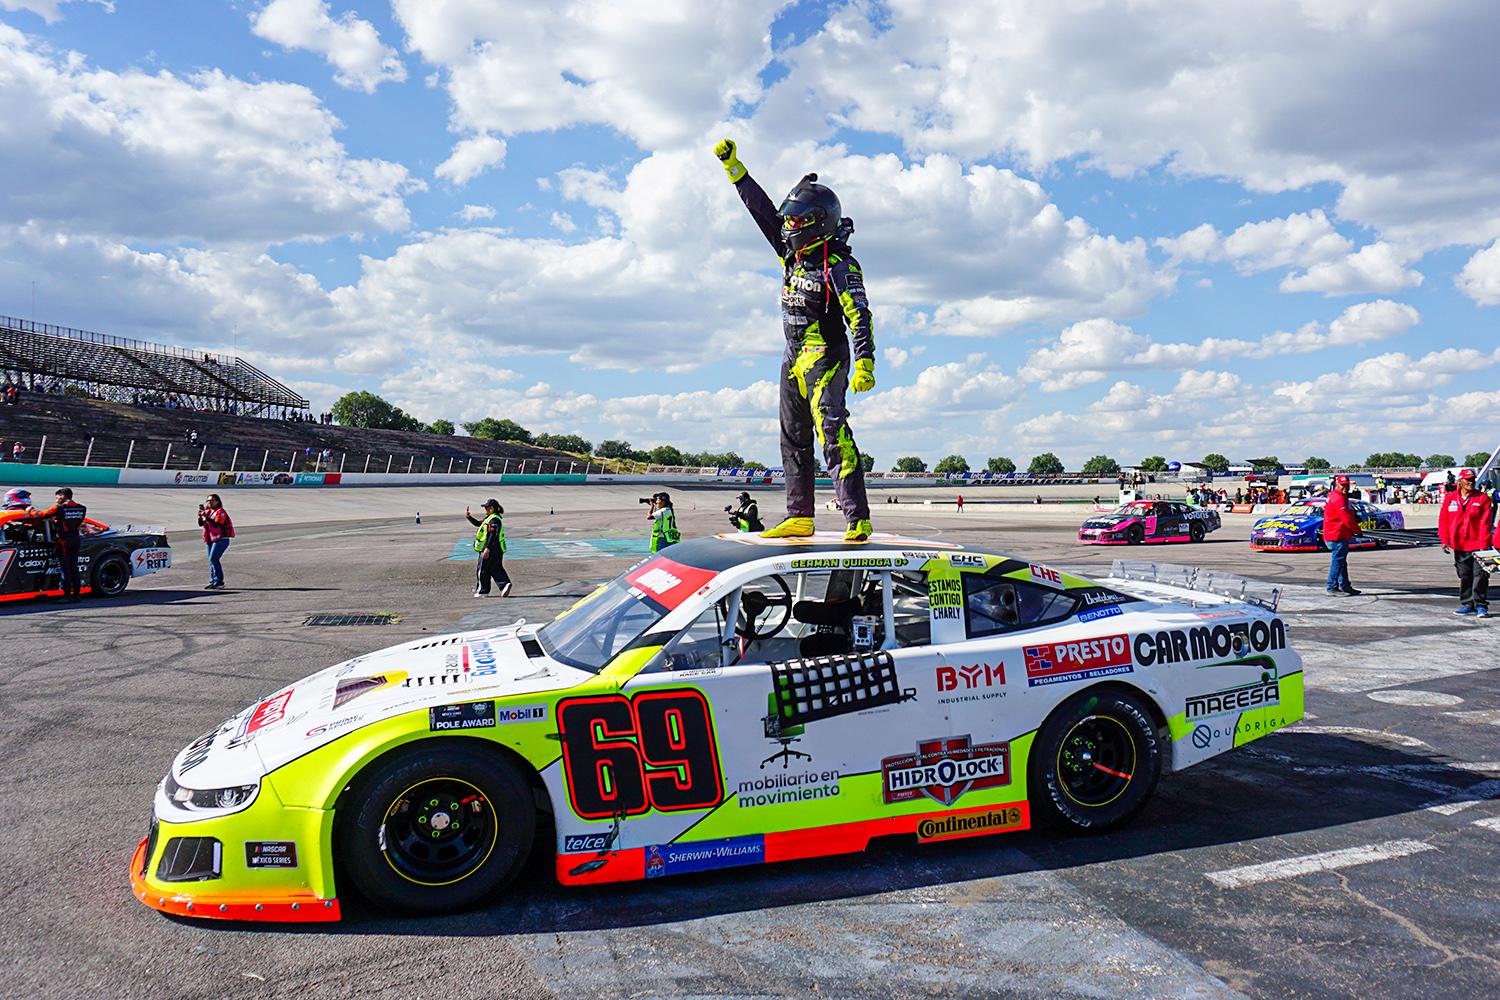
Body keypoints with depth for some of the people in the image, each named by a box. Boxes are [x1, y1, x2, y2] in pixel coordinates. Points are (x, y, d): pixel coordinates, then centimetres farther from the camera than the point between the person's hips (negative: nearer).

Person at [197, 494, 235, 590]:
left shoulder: (220, 512, -9)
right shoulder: (208, 511, 14)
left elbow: (216, 524, -23)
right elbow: (200, 524, 9)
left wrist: (206, 516, -26)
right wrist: (200, 515, -7)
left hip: (220, 539, -8)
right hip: (210, 540, 8)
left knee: (213, 559, -15)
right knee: (212, 560, 10)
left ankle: (219, 582, -12)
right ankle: (213, 581, 17)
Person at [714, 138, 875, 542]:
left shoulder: (839, 264, -10)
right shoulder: (793, 253, 12)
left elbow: (860, 317, -19)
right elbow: (762, 209, 19)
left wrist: (865, 364, -31)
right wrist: (733, 165, 20)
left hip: (825, 356, -9)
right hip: (794, 358, 9)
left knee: (832, 431, -21)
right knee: (793, 440, 10)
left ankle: (857, 520, -25)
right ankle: (799, 517, 17)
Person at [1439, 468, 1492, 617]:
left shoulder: (1482, 498, -3)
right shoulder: (1450, 498, 4)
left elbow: (1486, 522, -6)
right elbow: (1443, 520, 7)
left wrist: (1483, 544, -12)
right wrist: (1445, 540, 0)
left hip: (1477, 546, -3)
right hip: (1459, 546, 3)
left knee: (1480, 576, -4)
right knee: (1464, 577, 11)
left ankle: (1481, 605, 4)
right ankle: (1467, 605, 21)